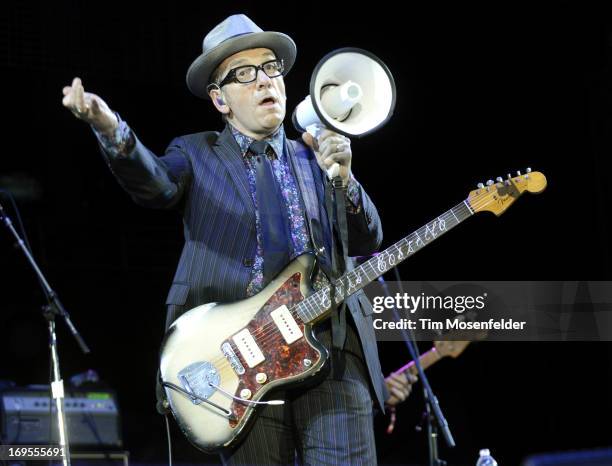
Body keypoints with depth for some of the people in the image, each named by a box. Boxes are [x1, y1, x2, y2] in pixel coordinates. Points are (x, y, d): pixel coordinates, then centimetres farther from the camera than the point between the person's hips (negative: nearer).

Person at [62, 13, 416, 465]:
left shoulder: (313, 157, 19)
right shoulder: (197, 154, 12)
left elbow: (366, 244, 10)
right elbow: (154, 183, -12)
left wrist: (341, 176, -8)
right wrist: (111, 129, -33)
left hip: (333, 344, 2)